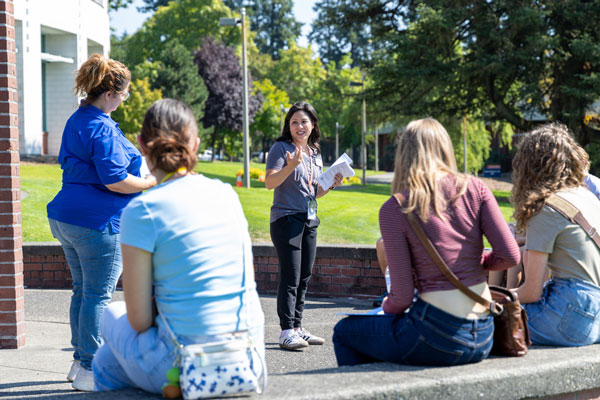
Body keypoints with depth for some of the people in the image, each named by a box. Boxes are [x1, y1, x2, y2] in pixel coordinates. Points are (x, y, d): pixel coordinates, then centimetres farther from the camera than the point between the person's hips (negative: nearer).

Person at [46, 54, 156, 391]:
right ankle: (89, 370, 3)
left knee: (83, 291, 17)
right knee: (99, 295, -2)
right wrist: (151, 182, -7)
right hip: (97, 223, -10)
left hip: (68, 217, 10)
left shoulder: (77, 121, 13)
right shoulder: (102, 128, -18)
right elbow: (115, 181, -22)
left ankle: (81, 362, 25)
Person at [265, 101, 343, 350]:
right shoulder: (281, 148, -4)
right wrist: (290, 166, -27)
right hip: (286, 219, -7)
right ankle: (287, 332, -10)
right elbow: (269, 182, -15)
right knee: (290, 277, -11)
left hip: (309, 221, 7)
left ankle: (297, 328, 18)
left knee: (304, 277, 10)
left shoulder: (315, 154, 18)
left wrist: (332, 185, 6)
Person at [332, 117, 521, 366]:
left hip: (437, 336, -5)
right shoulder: (475, 189, 2)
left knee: (344, 332, 20)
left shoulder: (394, 209, -8)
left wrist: (386, 308, 13)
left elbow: (403, 296, -9)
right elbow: (510, 256, -3)